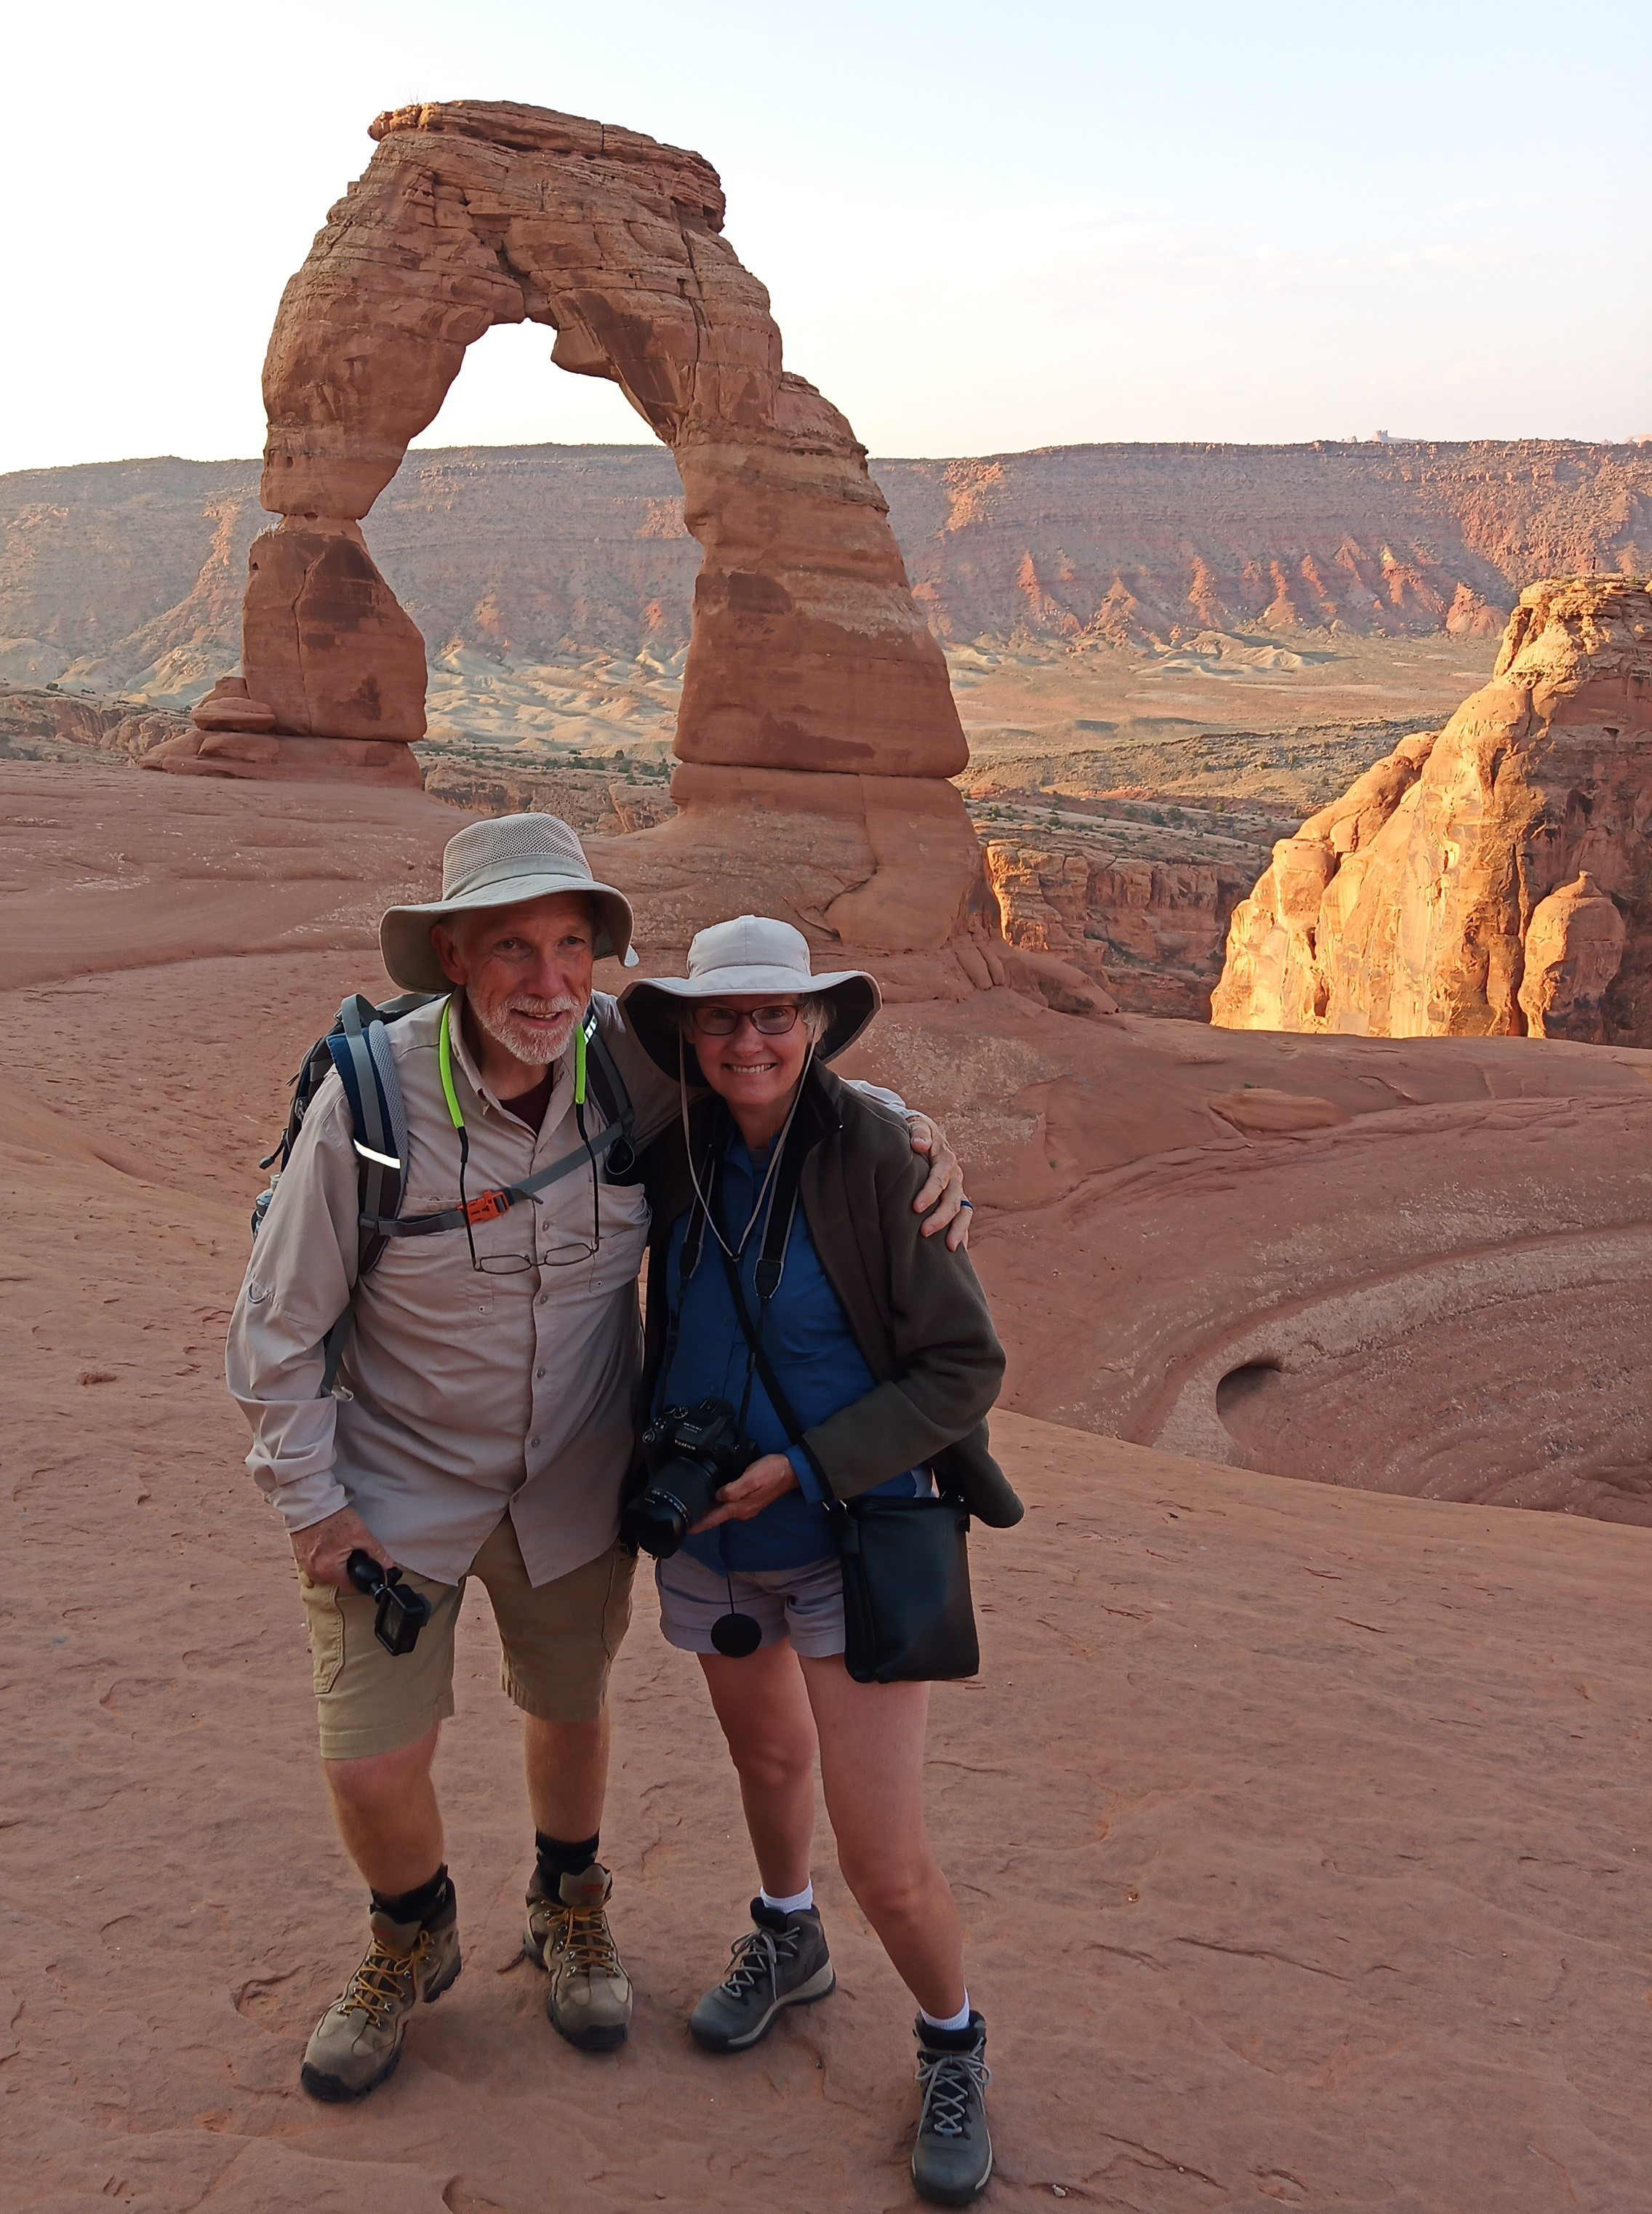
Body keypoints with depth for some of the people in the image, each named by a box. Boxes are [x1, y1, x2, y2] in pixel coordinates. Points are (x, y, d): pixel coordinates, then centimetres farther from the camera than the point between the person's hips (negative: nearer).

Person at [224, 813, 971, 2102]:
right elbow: (279, 1323, -12)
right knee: (374, 1768, 2)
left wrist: (919, 1139, -18)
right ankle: (415, 1942, 38)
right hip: (397, 1486, -2)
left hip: (575, 1482, 2)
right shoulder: (370, 1100, -24)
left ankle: (569, 1910, 52)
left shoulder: (639, 1065, -19)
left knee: (572, 1712, 21)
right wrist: (309, 1504, -9)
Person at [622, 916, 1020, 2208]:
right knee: (768, 1754, 28)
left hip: (852, 1531, -5)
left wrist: (804, 1469, -23)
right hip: (712, 1532, 5)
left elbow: (964, 1367, -17)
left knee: (887, 1864, -5)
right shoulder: (678, 1156, -6)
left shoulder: (879, 1156, -21)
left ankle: (954, 2048, 25)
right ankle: (789, 1945, 56)